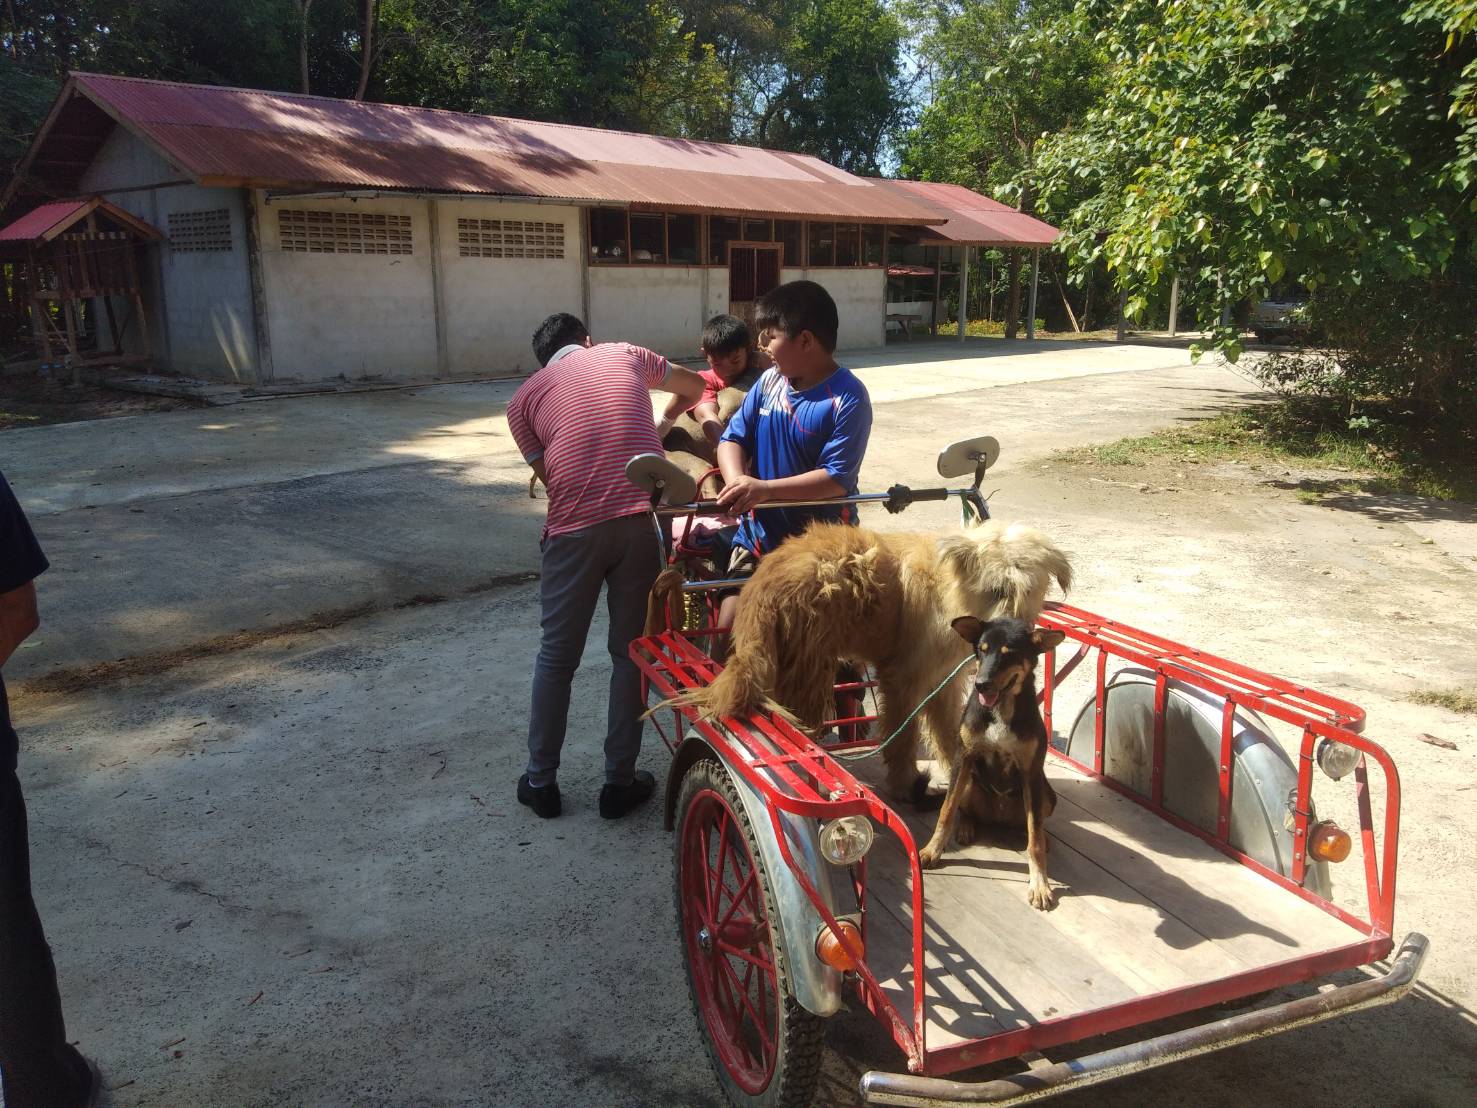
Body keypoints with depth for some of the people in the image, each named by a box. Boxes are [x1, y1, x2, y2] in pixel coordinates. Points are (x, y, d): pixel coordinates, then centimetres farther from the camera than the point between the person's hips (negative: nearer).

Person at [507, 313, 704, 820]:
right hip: (642, 520, 1)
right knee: (632, 654, 13)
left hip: (574, 528, 0)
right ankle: (619, 782, 21)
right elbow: (695, 386, 34)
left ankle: (541, 781, 26)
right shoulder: (625, 354, 19)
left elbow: (548, 473, 14)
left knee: (556, 657, 15)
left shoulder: (524, 397, 16)